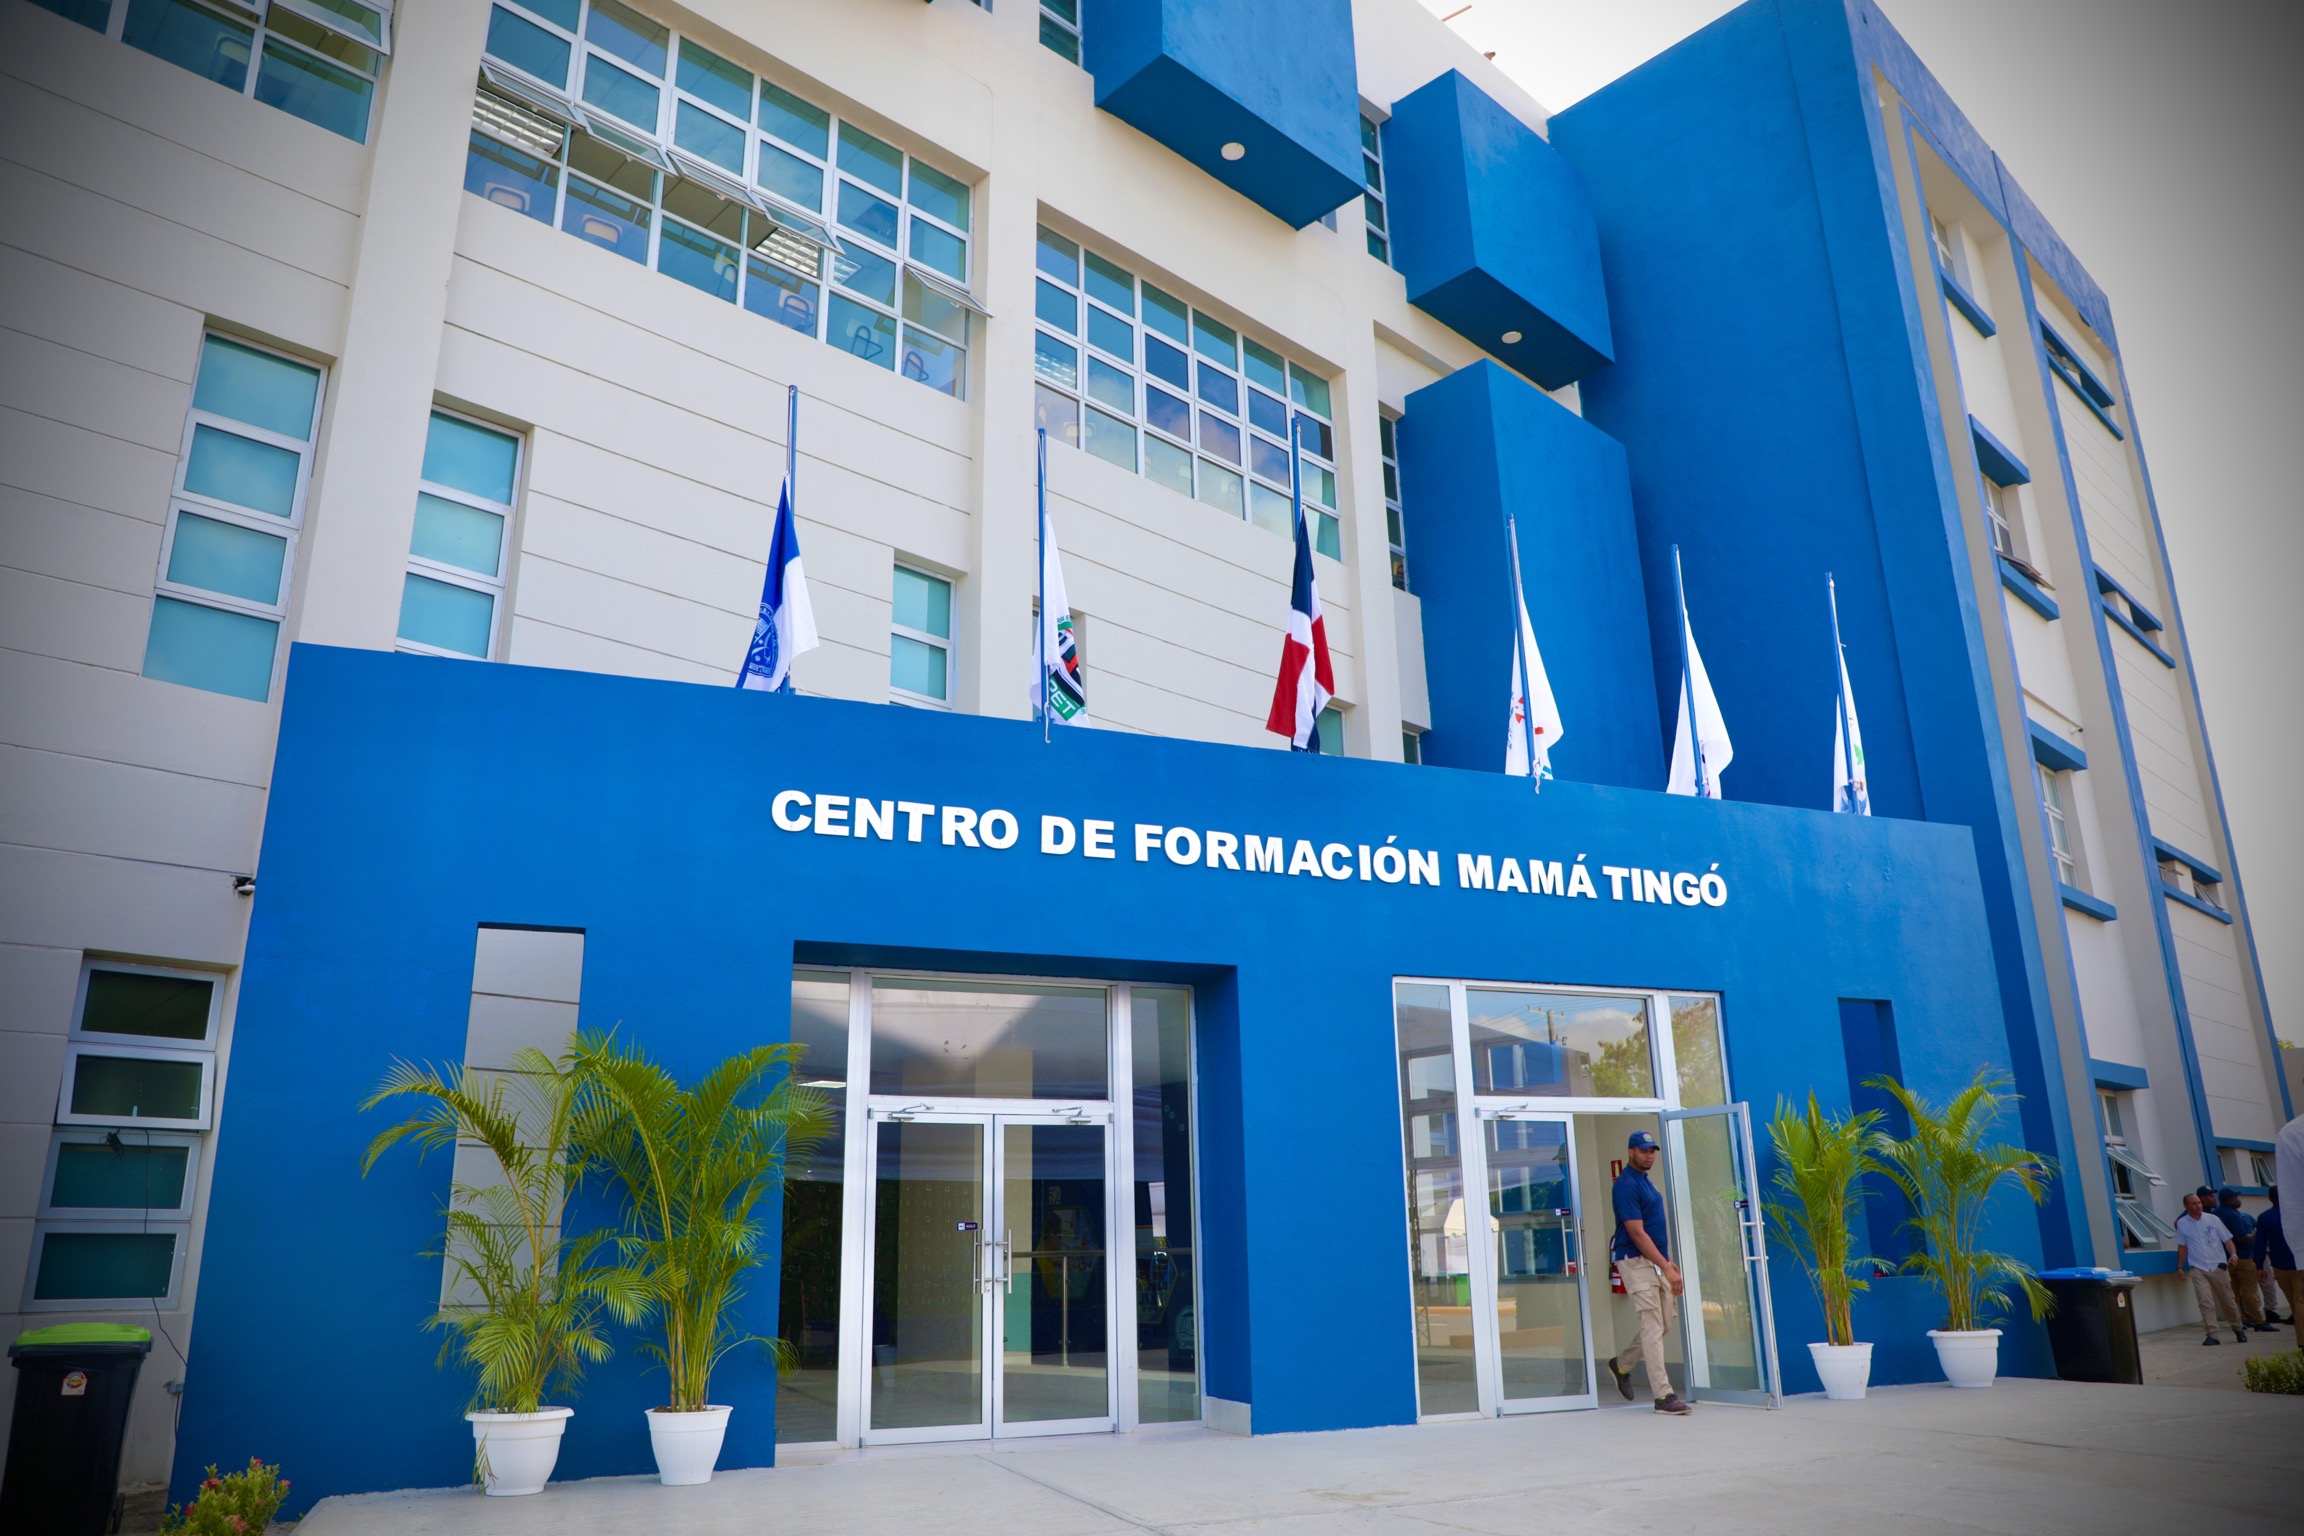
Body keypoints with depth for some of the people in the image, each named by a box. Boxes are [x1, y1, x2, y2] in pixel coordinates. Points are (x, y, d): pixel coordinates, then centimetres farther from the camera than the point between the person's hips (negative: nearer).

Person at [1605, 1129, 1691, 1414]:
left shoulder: (1645, 1181, 15)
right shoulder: (1626, 1185, -15)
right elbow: (1636, 1232, -20)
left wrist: (1669, 1262, 17)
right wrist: (1667, 1268, -21)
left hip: (1656, 1262, 10)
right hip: (1636, 1261, -10)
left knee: (1664, 1324, 13)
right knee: (1653, 1327, -9)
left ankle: (1622, 1364, 29)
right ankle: (1663, 1396, -7)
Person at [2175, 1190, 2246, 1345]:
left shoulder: (2212, 1219, 0)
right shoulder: (2182, 1223, 1)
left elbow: (2227, 1239, 0)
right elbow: (2182, 1246, 10)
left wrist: (2233, 1254, -18)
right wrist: (2180, 1267, 9)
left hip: (2218, 1266, 0)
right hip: (2198, 1268, 0)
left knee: (2228, 1301, 8)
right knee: (2205, 1302, -10)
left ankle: (2238, 1329, 29)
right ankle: (2212, 1335, -10)